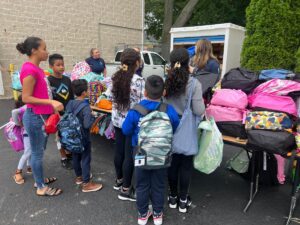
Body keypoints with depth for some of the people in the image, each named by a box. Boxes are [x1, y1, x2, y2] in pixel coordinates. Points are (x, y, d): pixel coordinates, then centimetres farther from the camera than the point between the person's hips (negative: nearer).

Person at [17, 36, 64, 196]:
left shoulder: (36, 69, 9)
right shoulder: (30, 69, -19)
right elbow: (26, 98, -20)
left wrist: (52, 107, 19)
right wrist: (51, 102, -25)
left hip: (40, 116, 9)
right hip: (35, 117, -9)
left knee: (39, 151, 20)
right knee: (37, 153, 4)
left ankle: (39, 179, 38)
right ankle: (41, 188, 20)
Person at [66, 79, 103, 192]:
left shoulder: (70, 104, -2)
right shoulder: (85, 106, -25)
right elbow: (87, 125, -29)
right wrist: (93, 117, -14)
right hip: (83, 138, -7)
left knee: (75, 157, 20)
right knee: (85, 159, 5)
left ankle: (79, 177, 40)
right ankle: (86, 184, 15)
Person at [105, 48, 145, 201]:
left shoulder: (116, 78, 1)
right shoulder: (138, 81, -18)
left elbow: (110, 96, 6)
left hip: (117, 120, 7)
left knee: (119, 150, 18)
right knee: (130, 154, 3)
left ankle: (119, 180, 36)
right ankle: (126, 189, 15)